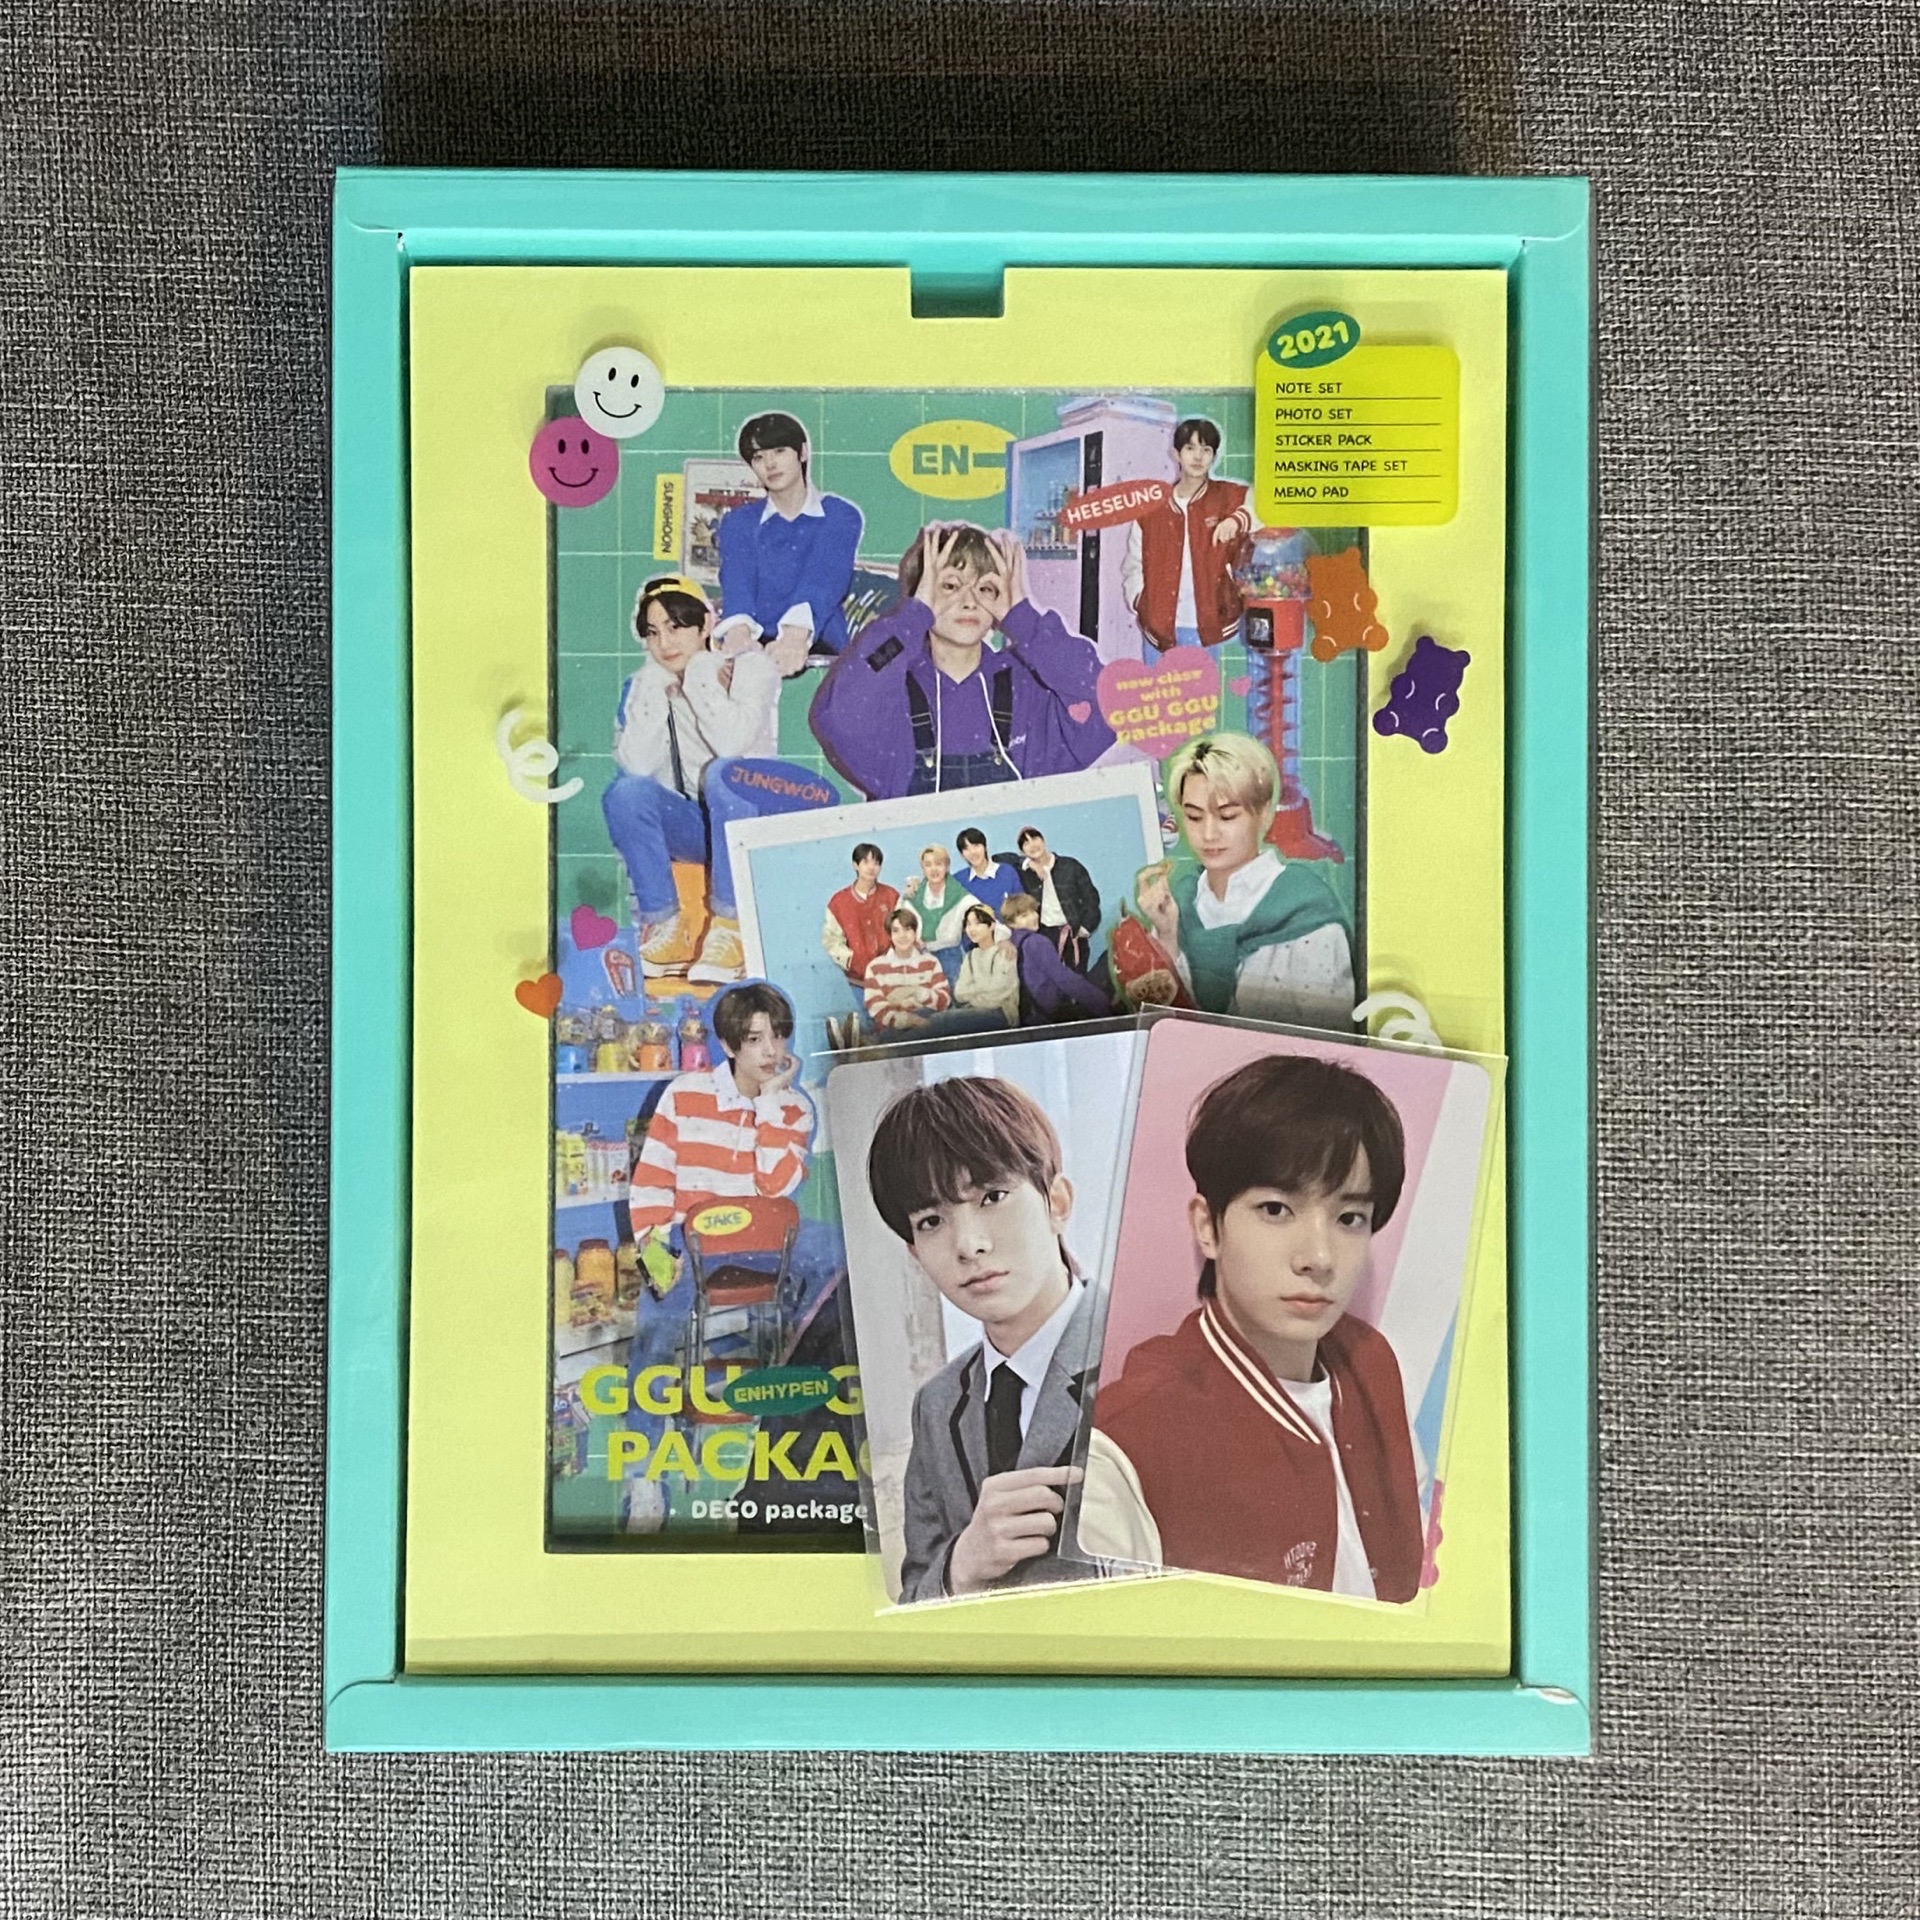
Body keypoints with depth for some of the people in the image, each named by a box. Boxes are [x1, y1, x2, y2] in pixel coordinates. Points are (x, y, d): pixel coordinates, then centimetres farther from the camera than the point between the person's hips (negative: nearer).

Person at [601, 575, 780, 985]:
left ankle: (729, 928, -31)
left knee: (724, 773, -35)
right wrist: (657, 689, -17)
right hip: (691, 824, 3)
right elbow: (635, 763, -15)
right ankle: (666, 926, -19)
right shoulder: (644, 686, 2)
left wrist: (697, 676, -17)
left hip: (751, 814, -3)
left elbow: (732, 742, -27)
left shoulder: (751, 667, -8)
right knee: (625, 793, -24)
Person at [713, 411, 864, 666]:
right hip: (755, 645, 2)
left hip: (818, 646, -2)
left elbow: (824, 580, -12)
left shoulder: (841, 516, 8)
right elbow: (737, 581, -5)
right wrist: (738, 631, -29)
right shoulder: (738, 522, 15)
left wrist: (796, 635, -34)